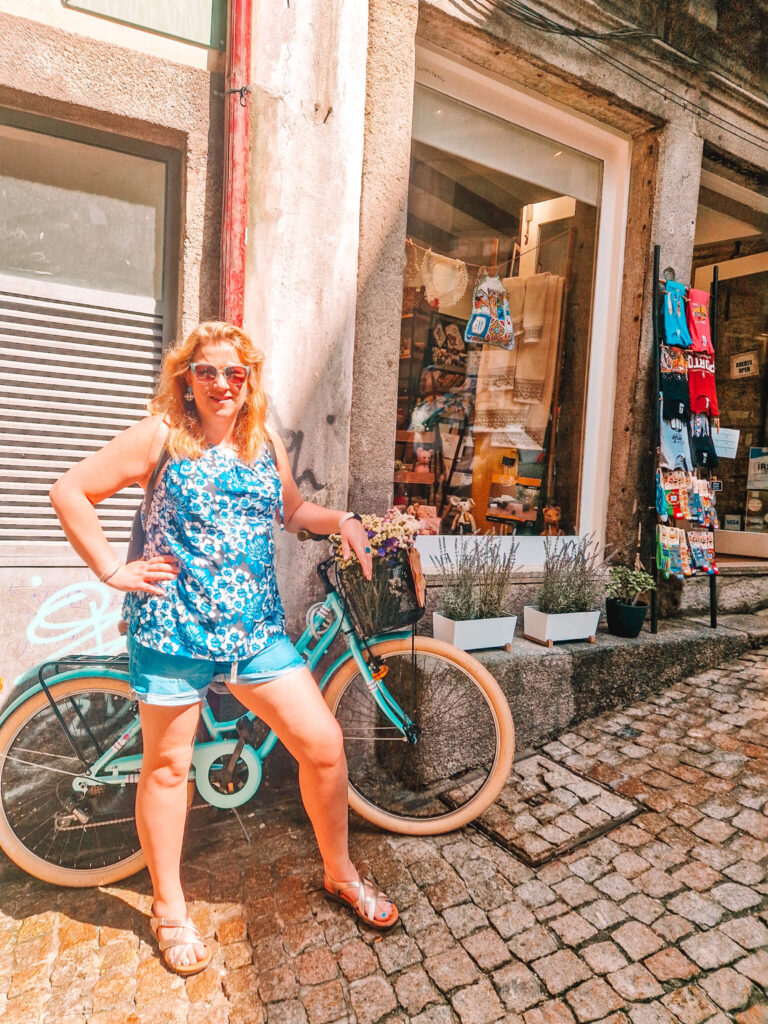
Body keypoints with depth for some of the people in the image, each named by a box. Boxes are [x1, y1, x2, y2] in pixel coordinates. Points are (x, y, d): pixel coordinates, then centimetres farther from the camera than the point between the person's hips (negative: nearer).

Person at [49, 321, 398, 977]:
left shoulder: (267, 444, 9)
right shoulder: (160, 436, -3)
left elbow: (292, 511, 23)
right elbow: (70, 493, 0)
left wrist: (341, 520, 5)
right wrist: (114, 571, -6)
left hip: (257, 631, 4)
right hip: (174, 631, -3)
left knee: (324, 746, 1)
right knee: (167, 768, 12)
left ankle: (340, 873, 28)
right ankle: (170, 910, 37)